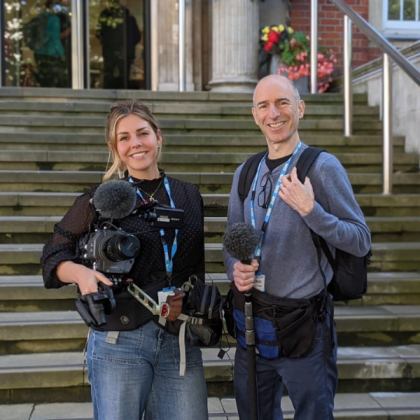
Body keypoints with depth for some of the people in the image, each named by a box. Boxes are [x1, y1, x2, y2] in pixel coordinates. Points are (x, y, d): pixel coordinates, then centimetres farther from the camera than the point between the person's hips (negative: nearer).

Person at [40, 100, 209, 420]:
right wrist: (80, 272, -17)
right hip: (120, 341, -3)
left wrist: (186, 298, -5)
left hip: (181, 339, 3)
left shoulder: (189, 196, 8)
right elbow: (53, 255, 3)